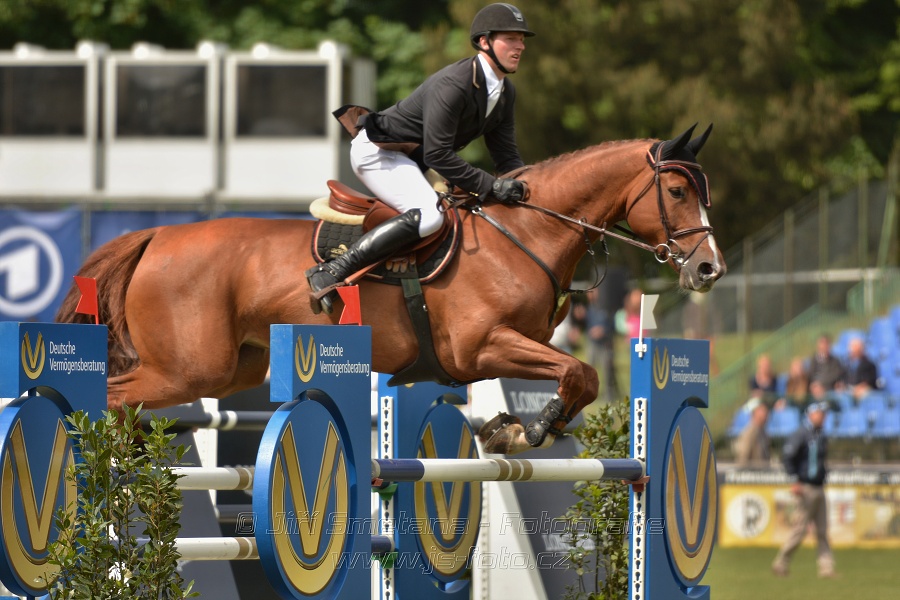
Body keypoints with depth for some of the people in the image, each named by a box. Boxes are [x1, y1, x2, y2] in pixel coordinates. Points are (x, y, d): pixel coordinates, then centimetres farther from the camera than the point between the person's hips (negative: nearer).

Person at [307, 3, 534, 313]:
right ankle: (332, 272, -32)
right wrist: (490, 186, -29)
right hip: (377, 152, -10)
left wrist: (520, 190, -11)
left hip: (409, 160, 10)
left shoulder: (505, 93, 3)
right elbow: (437, 155, -29)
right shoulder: (452, 85, -27)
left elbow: (506, 155, 7)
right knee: (428, 215, -31)